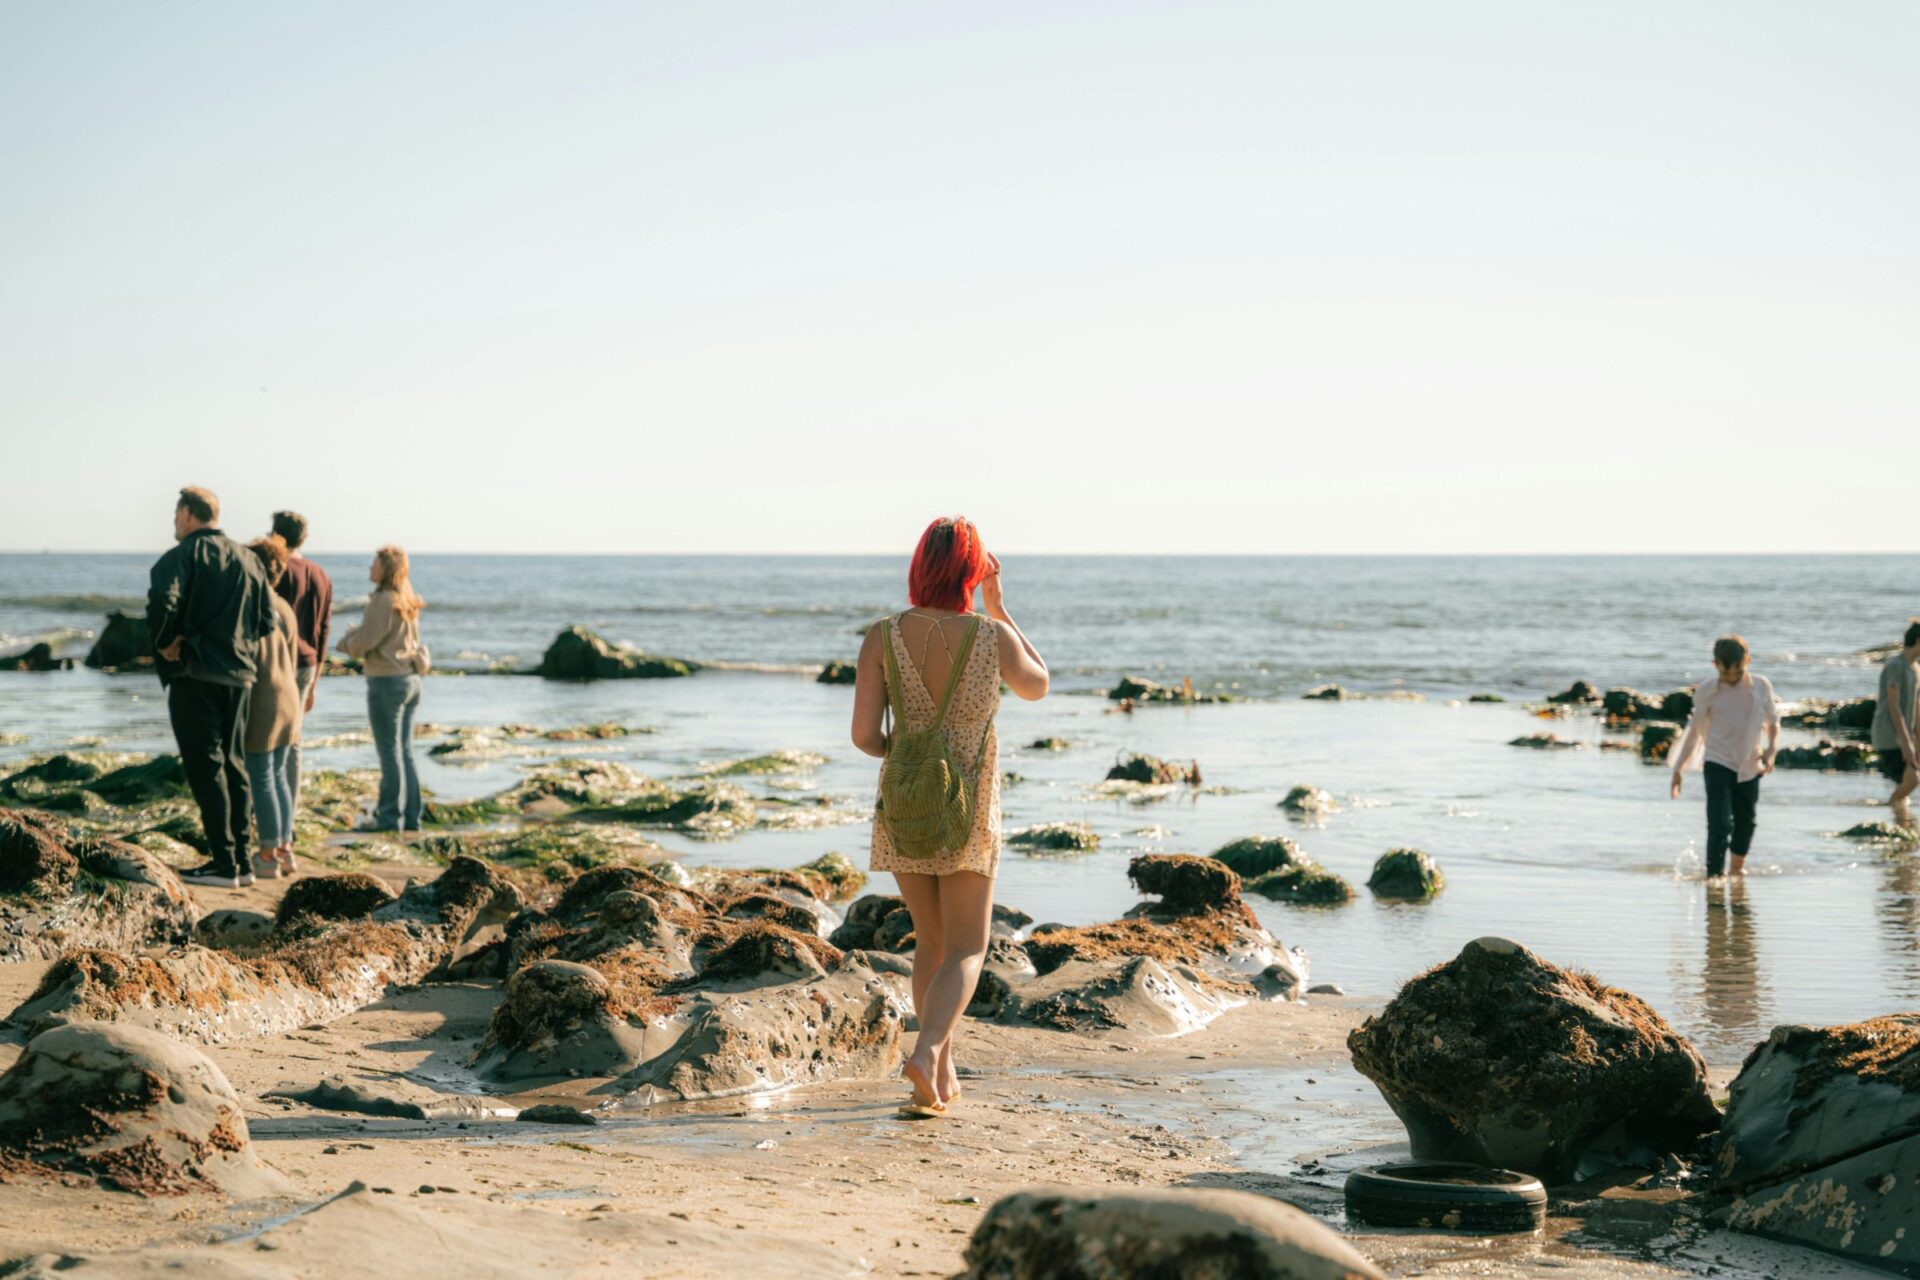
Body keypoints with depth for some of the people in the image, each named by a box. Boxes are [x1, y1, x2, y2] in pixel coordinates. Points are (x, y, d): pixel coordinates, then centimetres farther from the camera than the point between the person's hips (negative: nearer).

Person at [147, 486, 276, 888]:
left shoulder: (183, 554, -6)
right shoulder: (247, 558, 14)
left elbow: (163, 602, -23)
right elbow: (267, 618, 12)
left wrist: (164, 644, -8)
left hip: (195, 673, -7)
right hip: (240, 674, 7)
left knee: (205, 766, -4)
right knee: (234, 764, 13)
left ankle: (224, 863, -7)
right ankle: (243, 859, 13)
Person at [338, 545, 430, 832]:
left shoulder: (383, 600, -16)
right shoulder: (407, 602, 10)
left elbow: (362, 644, -16)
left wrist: (346, 641, 5)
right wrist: (357, 636, 14)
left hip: (387, 681, -8)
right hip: (411, 678, 8)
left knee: (390, 751, -2)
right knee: (405, 750, 12)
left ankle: (390, 817, 3)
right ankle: (411, 816, 14)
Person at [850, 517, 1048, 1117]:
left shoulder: (882, 636, -9)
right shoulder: (992, 636, -12)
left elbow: (864, 735, -12)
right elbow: (1037, 687, 10)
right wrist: (998, 608, 10)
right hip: (969, 814, -2)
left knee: (931, 942, 21)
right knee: (965, 952, 5)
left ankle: (944, 1076, 27)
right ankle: (926, 1053, -21)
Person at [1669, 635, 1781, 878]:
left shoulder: (1761, 686, -2)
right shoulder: (1707, 691, -7)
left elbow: (1773, 722, 10)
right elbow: (1695, 730, 2)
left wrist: (1771, 749, -9)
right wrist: (1678, 769, 3)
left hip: (1750, 767, 3)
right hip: (1718, 766, -3)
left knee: (1746, 821, 17)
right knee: (1719, 826, -13)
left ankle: (1737, 867, 39)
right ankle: (1714, 876, -13)